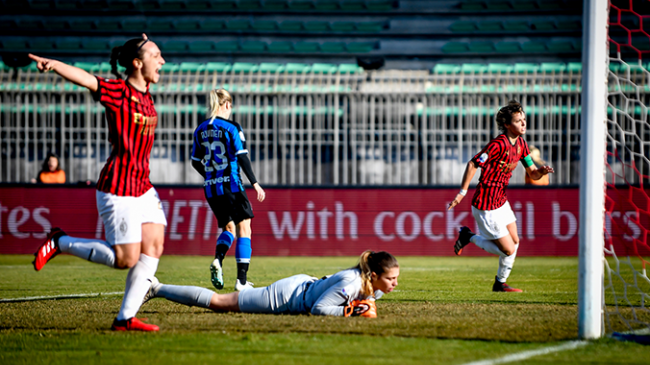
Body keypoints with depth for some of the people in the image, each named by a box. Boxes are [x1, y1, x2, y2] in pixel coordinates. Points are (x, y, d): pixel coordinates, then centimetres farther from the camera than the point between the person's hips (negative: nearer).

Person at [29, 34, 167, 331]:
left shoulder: (145, 94, 10)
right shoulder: (116, 90, -13)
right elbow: (85, 79, -31)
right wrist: (53, 65, -47)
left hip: (143, 187, 8)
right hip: (118, 189, -8)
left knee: (153, 248, -2)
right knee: (125, 259, -7)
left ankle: (125, 318, 4)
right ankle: (60, 242, 12)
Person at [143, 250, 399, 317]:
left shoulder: (374, 287, -7)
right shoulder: (350, 284, -33)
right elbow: (318, 308, -32)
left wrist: (367, 304, -5)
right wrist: (349, 311, -31)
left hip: (304, 285, 7)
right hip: (286, 298, -7)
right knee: (217, 302, 5)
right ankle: (156, 289, 17)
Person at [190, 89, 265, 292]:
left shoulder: (200, 130, 7)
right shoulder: (231, 128, -8)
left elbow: (195, 162, 13)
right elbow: (242, 157, -12)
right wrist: (255, 183, -7)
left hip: (210, 188, 5)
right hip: (231, 185, -5)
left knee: (228, 227, 20)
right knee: (243, 228, 2)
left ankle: (218, 260, -10)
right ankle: (242, 280, -6)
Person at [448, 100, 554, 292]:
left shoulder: (521, 144, 5)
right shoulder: (499, 144, -23)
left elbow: (533, 174, 10)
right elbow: (473, 164, -21)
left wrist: (541, 171, -13)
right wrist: (462, 193, -21)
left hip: (501, 201, 9)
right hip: (486, 206, -9)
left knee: (514, 242, 13)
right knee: (508, 249, -5)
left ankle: (500, 283, 29)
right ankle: (469, 237, 12)